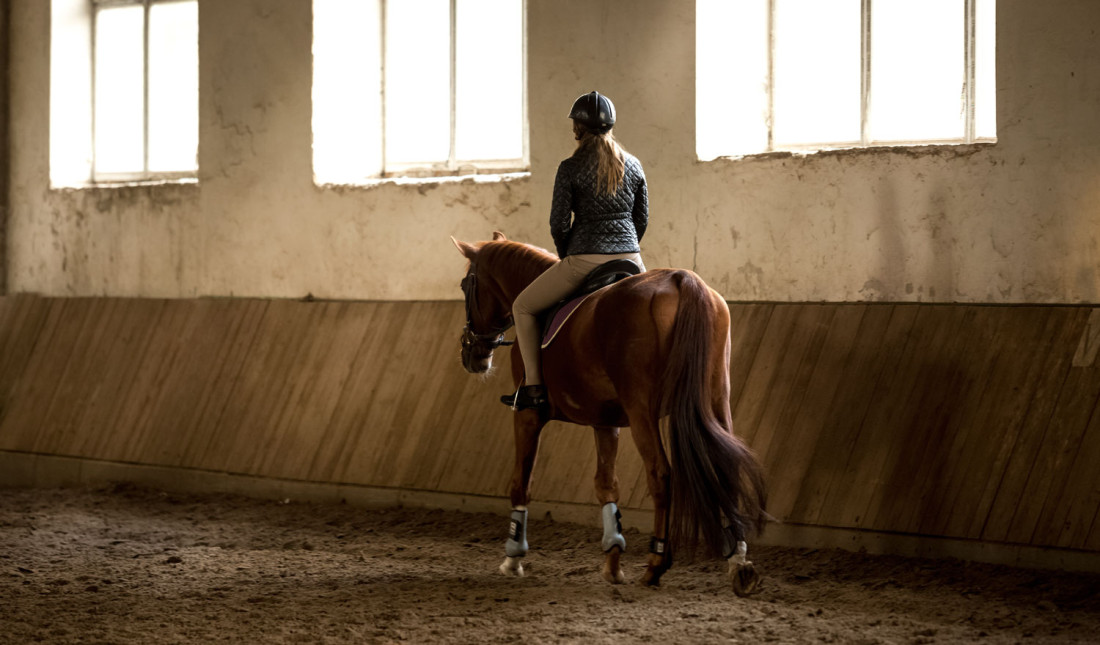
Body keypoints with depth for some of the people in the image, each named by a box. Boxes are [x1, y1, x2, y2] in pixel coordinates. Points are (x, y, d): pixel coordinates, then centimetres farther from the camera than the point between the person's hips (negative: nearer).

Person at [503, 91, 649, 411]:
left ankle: (533, 387, 4)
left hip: (585, 261, -4)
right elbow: (642, 219, 11)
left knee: (523, 307, 13)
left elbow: (559, 223, -7)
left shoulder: (570, 168, -7)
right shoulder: (634, 166, 7)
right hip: (631, 260, 4)